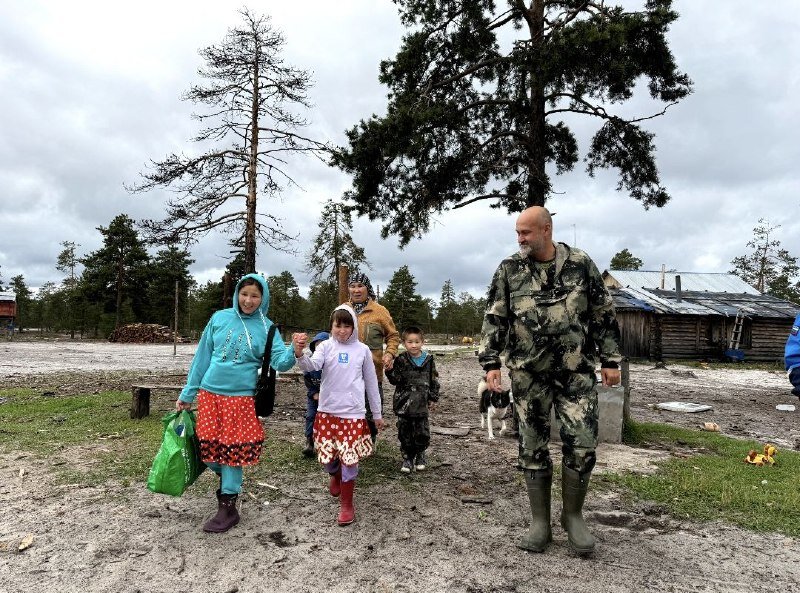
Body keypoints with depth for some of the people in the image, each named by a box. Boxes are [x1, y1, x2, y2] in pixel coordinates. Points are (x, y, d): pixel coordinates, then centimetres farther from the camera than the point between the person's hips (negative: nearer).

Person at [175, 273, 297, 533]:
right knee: (209, 447, 8)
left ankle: (227, 508, 17)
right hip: (210, 394, 2)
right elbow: (202, 357, 7)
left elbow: (280, 362, -13)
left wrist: (294, 351, -35)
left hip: (242, 397, -2)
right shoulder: (220, 318, 2)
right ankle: (224, 477, 39)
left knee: (233, 451, 2)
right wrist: (187, 394, 8)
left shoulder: (266, 327, -2)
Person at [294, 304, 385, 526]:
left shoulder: (362, 350, 1)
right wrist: (299, 353, -44)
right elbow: (311, 366, -22)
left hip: (353, 413, -1)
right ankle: (335, 476, 47)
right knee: (327, 455, 12)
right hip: (327, 410, 1)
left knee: (349, 458, 0)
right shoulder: (326, 346, -2)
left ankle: (347, 504, 18)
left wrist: (377, 413, 13)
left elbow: (371, 382, 9)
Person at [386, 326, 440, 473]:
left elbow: (434, 380, 10)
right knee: (405, 433, 5)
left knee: (422, 432, 6)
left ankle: (420, 455, 28)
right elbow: (395, 380, -6)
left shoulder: (428, 360, 2)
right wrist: (390, 370, -23)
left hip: (421, 404, 1)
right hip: (404, 403, -1)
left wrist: (433, 397, 8)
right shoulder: (401, 360, -2)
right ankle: (407, 457, 21)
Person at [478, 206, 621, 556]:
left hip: (576, 371, 0)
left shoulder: (581, 264, 1)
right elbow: (494, 319, 1)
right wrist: (491, 363, -7)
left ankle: (573, 516, 20)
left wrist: (610, 360, 4)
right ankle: (540, 523, 20)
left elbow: (603, 316, 6)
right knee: (533, 448, 6)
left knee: (582, 445, -3)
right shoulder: (509, 270, 1)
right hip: (528, 374, 1)